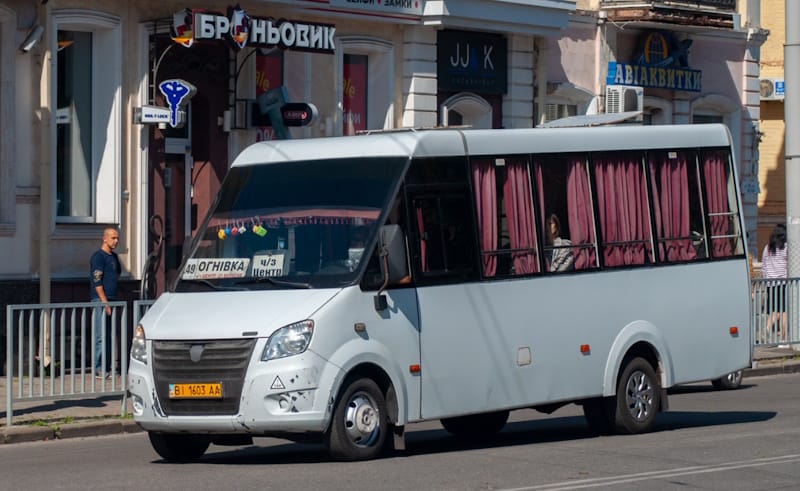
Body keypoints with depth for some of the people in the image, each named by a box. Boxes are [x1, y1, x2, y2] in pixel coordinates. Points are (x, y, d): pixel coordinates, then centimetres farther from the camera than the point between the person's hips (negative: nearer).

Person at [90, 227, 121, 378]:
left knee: (109, 335, 9)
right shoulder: (98, 256, -9)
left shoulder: (114, 256, 17)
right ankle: (99, 369, -9)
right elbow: (96, 280, -15)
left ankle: (107, 367, 12)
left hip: (111, 300, 8)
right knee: (101, 336, -9)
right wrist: (105, 302, -20)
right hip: (101, 300, -8)